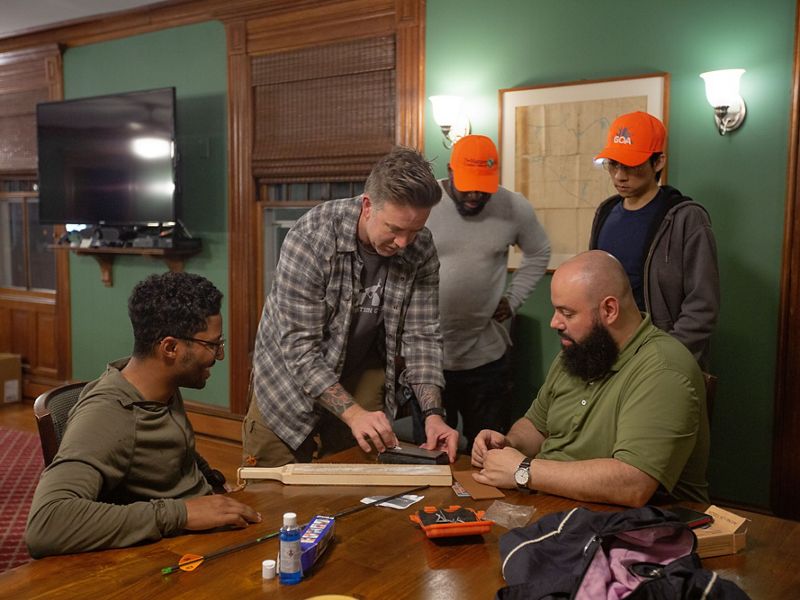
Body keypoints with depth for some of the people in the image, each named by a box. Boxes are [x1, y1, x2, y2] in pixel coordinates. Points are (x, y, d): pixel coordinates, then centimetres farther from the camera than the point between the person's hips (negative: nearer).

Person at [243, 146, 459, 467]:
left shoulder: (421, 249, -15)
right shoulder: (311, 237, -29)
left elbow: (422, 335, -11)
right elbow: (300, 347, -28)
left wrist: (433, 413, -25)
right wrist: (353, 414, -37)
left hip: (363, 374, 4)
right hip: (290, 373, -3)